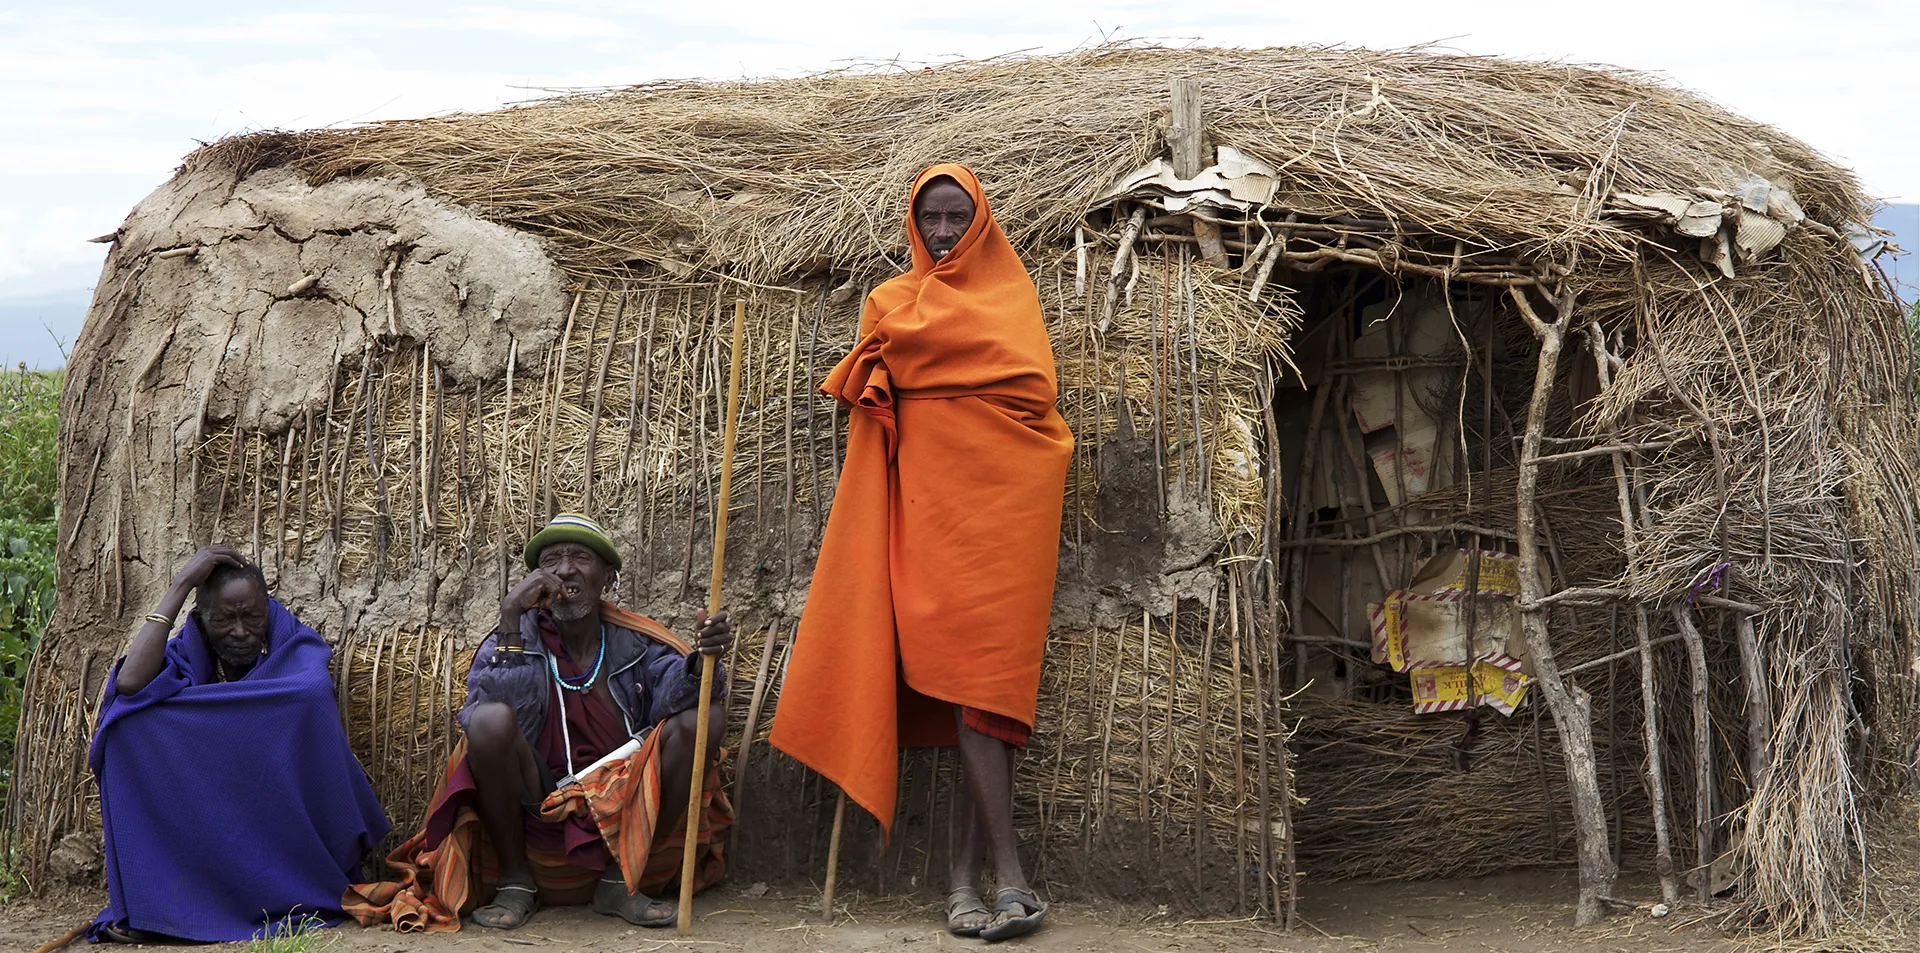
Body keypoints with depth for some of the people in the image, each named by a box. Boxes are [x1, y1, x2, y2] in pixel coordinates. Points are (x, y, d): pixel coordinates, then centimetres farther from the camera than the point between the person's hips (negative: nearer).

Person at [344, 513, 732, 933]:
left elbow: (676, 694, -11)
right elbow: (483, 716, -16)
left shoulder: (635, 642, 7)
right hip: (538, 814, -2)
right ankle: (515, 881, -9)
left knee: (703, 717, -18)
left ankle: (620, 882, -9)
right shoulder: (515, 639, 3)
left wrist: (702, 659, -34)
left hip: (621, 815, 2)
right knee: (492, 719, -28)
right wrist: (510, 619, -20)